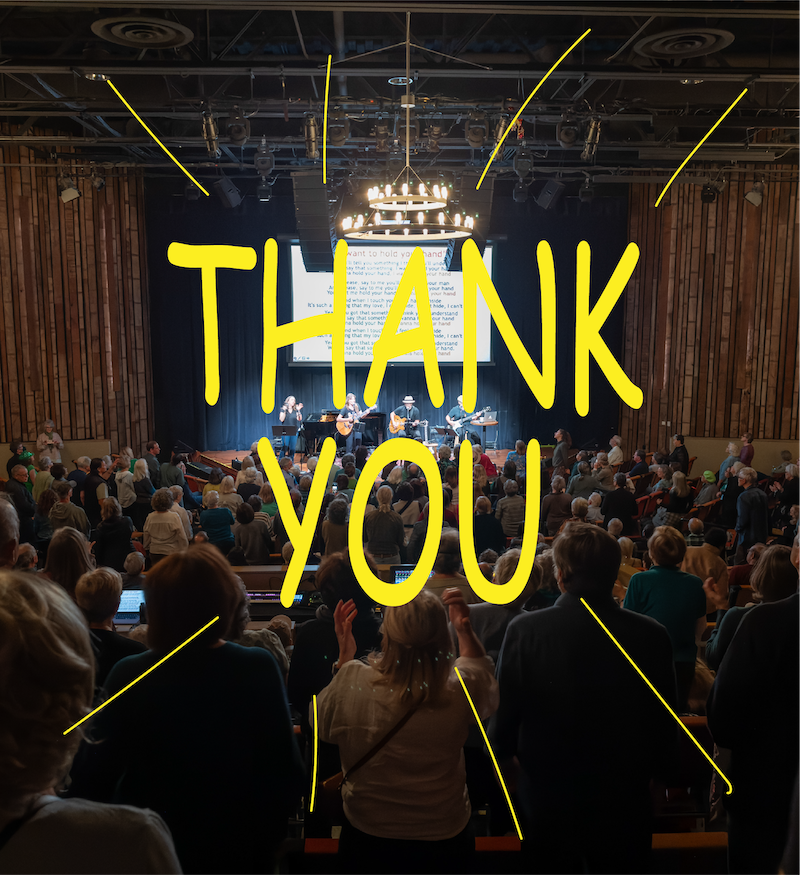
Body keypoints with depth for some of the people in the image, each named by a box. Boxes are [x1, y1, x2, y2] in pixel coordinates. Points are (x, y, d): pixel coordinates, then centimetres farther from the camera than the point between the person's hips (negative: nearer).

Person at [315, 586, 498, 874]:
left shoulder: (352, 680, -28)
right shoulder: (459, 691, -28)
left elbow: (322, 726, -3)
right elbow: (483, 671, 0)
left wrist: (344, 656, -4)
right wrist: (465, 630, -9)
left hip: (364, 832, 1)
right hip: (443, 837, 0)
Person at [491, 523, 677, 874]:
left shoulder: (525, 630, -20)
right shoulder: (651, 635, -16)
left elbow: (505, 710, -9)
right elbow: (664, 720, -4)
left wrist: (506, 755, 12)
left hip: (546, 795, -1)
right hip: (624, 797, 1)